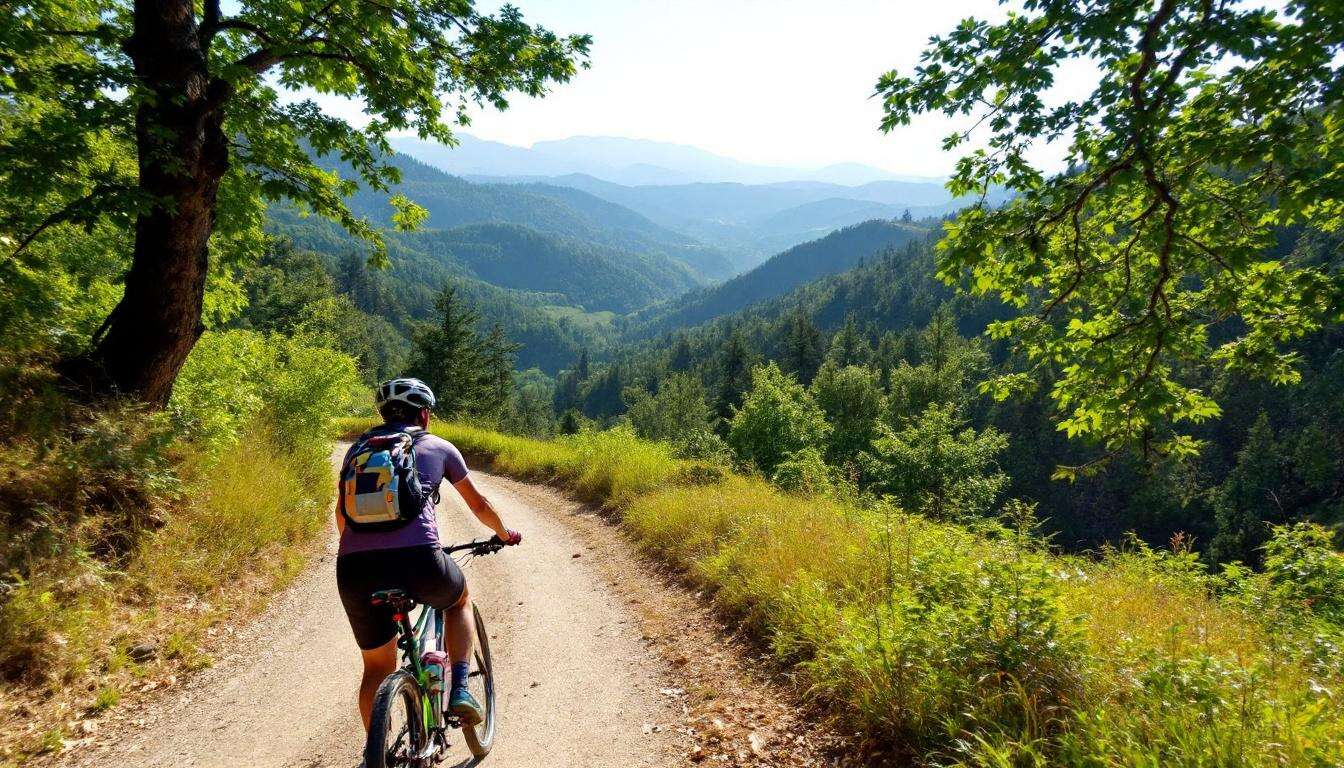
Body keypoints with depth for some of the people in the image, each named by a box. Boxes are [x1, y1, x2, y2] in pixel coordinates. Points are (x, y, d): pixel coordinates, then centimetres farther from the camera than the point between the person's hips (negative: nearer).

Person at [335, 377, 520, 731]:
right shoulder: (439, 447, 18)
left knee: (377, 667, 24)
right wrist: (505, 534, 46)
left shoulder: (359, 449, 24)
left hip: (354, 568, 3)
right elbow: (478, 505, 28)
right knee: (459, 599, 32)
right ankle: (459, 690, 18)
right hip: (417, 560, -2)